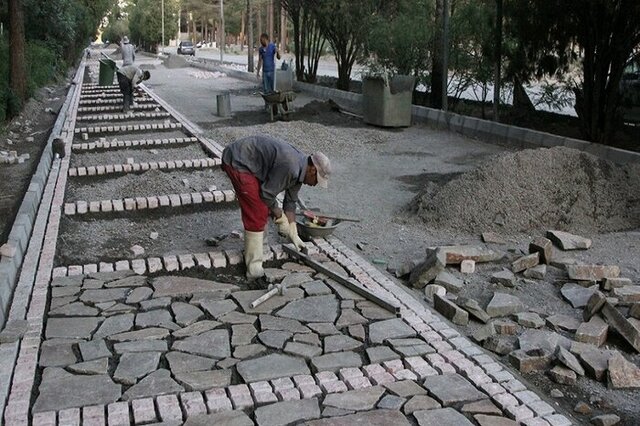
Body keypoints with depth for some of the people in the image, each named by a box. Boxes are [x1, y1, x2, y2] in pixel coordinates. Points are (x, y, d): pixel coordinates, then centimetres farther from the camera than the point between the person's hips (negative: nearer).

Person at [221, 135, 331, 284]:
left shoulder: (298, 170, 5)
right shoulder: (290, 167, -27)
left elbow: (290, 201, 14)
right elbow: (267, 193, -18)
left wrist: (294, 235, 16)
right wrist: (276, 211, 2)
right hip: (238, 162, -10)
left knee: (263, 208, 18)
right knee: (256, 215, -10)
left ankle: (253, 250, 37)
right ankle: (255, 272, -4)